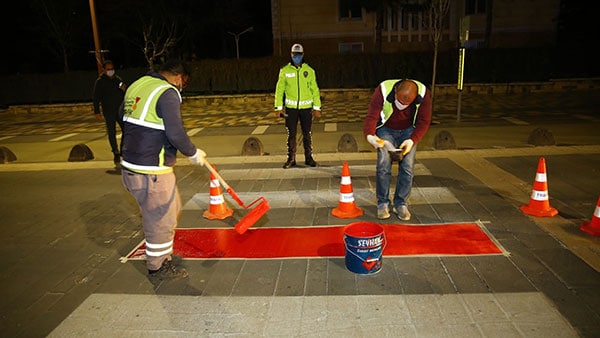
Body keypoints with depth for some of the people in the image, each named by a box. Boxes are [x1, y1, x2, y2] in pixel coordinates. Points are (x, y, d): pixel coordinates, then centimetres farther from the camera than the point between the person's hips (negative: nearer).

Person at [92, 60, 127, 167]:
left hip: (120, 110, 3)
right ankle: (116, 154, 11)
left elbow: (125, 94, 18)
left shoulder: (118, 79, 10)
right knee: (112, 133, 2)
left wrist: (124, 89, -6)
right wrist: (97, 112, -9)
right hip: (108, 112, -3)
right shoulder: (100, 81, -2)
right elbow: (96, 97, -3)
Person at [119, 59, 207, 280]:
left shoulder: (137, 85, 11)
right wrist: (194, 153, -6)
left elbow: (123, 114, 23)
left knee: (172, 209, 23)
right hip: (150, 172, -10)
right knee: (161, 221, 6)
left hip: (131, 165, 10)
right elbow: (176, 133, -22)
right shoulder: (168, 93, -16)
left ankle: (163, 256, 36)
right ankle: (157, 268, 24)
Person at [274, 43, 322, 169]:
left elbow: (315, 90, 6)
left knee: (307, 134, 7)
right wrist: (278, 107, -3)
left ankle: (308, 157, 18)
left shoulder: (309, 70, 4)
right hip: (290, 107, 0)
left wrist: (317, 107, 2)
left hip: (306, 107, 0)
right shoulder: (285, 71, 2)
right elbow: (279, 90, 4)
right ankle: (291, 159, 14)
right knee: (291, 134, 4)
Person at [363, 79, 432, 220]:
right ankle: (382, 204, 4)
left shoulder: (424, 94, -26)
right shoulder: (383, 90, -31)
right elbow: (371, 117, -30)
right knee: (383, 165, -10)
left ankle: (401, 204, 8)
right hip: (385, 129, -1)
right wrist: (370, 135, -50)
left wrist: (412, 140, -33)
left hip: (408, 131, 1)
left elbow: (424, 122, -18)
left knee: (407, 167, -6)